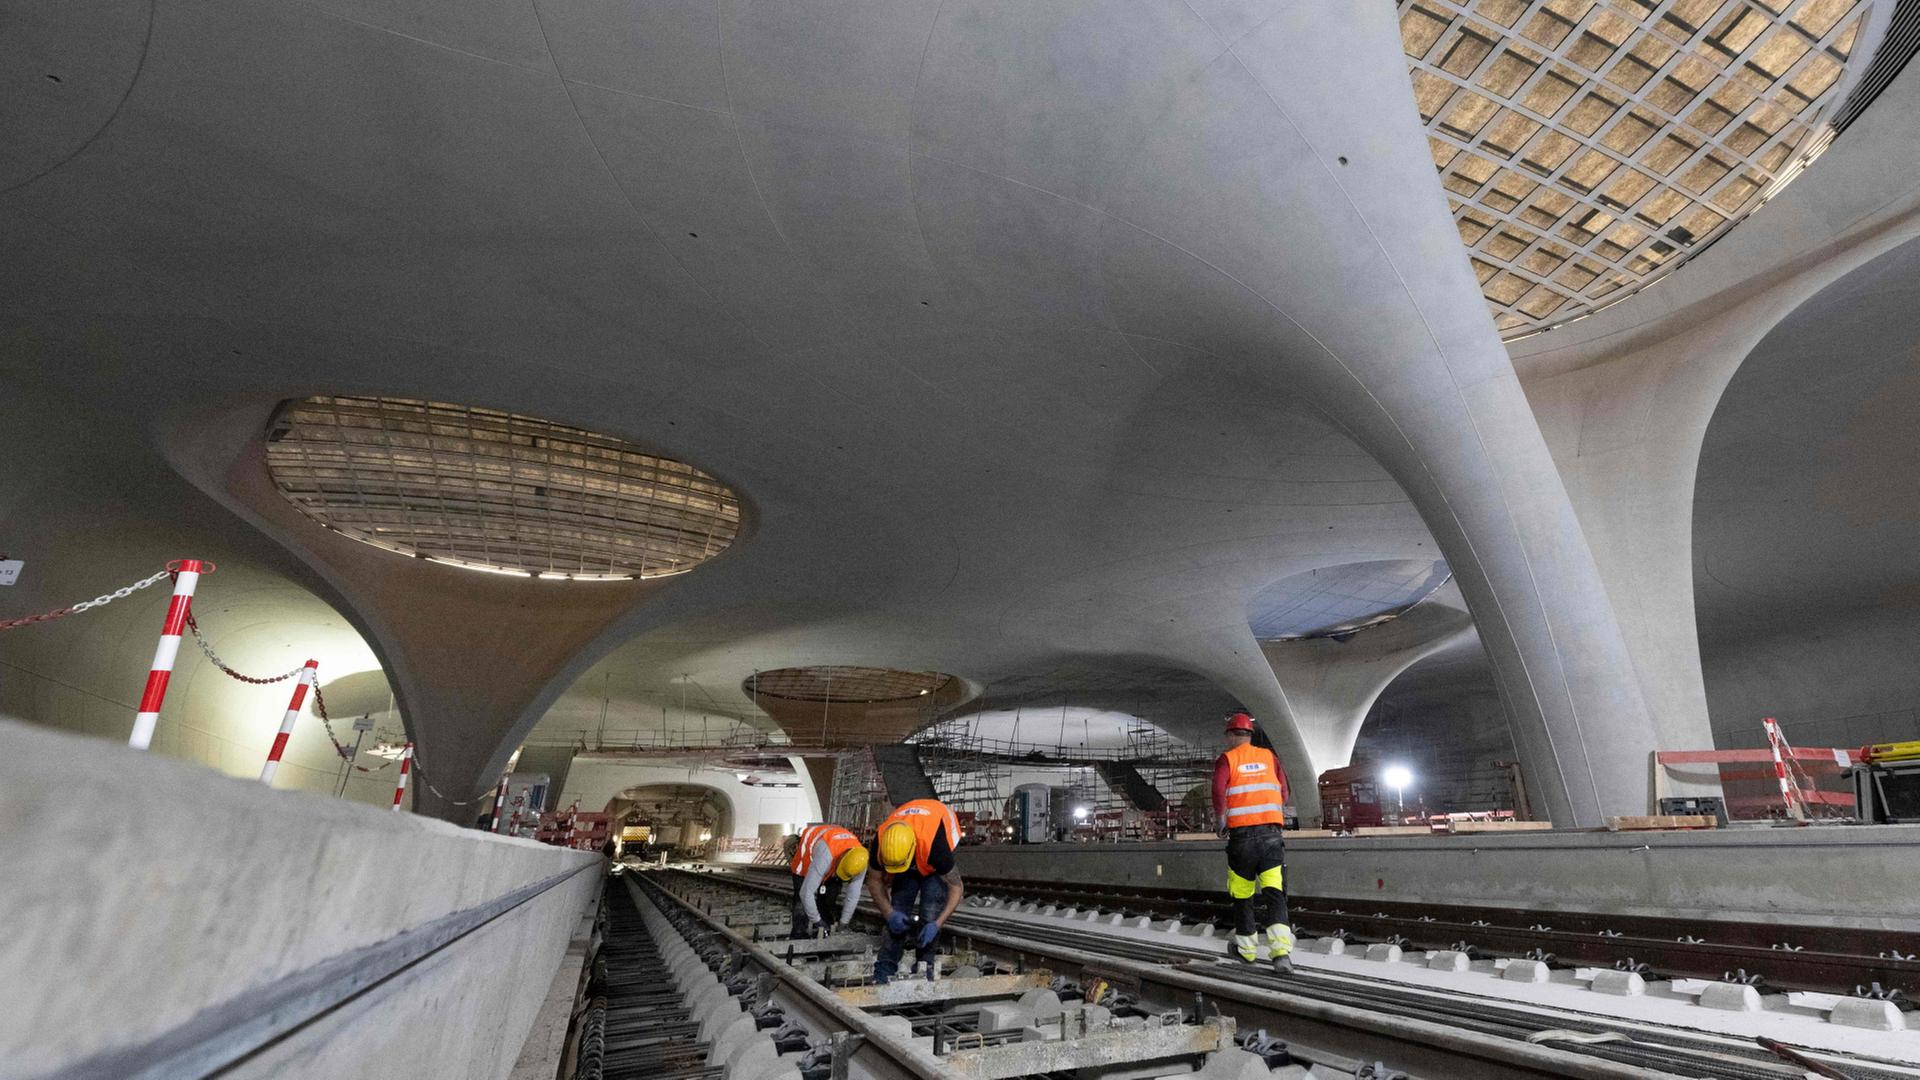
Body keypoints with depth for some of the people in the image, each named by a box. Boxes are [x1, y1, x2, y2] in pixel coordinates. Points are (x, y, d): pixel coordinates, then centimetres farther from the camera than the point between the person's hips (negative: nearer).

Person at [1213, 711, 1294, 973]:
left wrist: (1220, 819, -2)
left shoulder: (1227, 759, 0)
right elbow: (1283, 791, 7)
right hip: (1271, 832, 2)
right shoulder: (1268, 756, 11)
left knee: (1242, 895, 12)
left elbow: (1219, 789, -15)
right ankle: (1282, 950, -18)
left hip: (1242, 833, -2)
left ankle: (1246, 948, 24)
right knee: (1274, 892, -3)